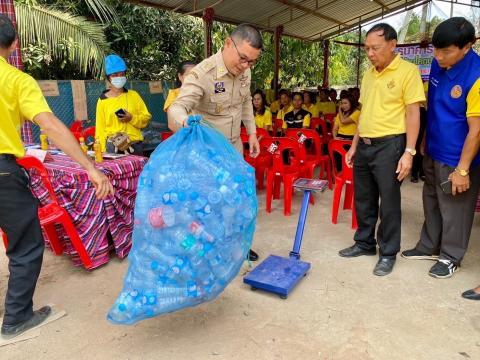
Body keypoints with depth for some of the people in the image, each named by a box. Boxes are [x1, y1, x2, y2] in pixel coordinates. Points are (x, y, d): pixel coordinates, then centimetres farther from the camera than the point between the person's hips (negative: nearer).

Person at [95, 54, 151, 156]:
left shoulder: (134, 95, 8)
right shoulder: (103, 100, 4)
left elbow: (146, 118, 7)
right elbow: (100, 128, 4)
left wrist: (131, 118, -12)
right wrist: (102, 150, -3)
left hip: (135, 145, 2)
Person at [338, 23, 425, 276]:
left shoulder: (408, 71, -8)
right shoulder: (368, 75, 12)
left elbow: (413, 114, -11)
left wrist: (409, 152, -17)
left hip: (389, 145, -7)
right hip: (364, 145, 7)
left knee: (389, 202, 3)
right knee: (363, 199, 14)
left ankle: (388, 253, 18)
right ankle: (364, 243, 30)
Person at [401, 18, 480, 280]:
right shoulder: (438, 65, -1)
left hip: (456, 158, -7)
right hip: (433, 151, 8)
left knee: (454, 209, 8)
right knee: (431, 202, 20)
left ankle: (450, 257, 28)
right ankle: (429, 247, 38)